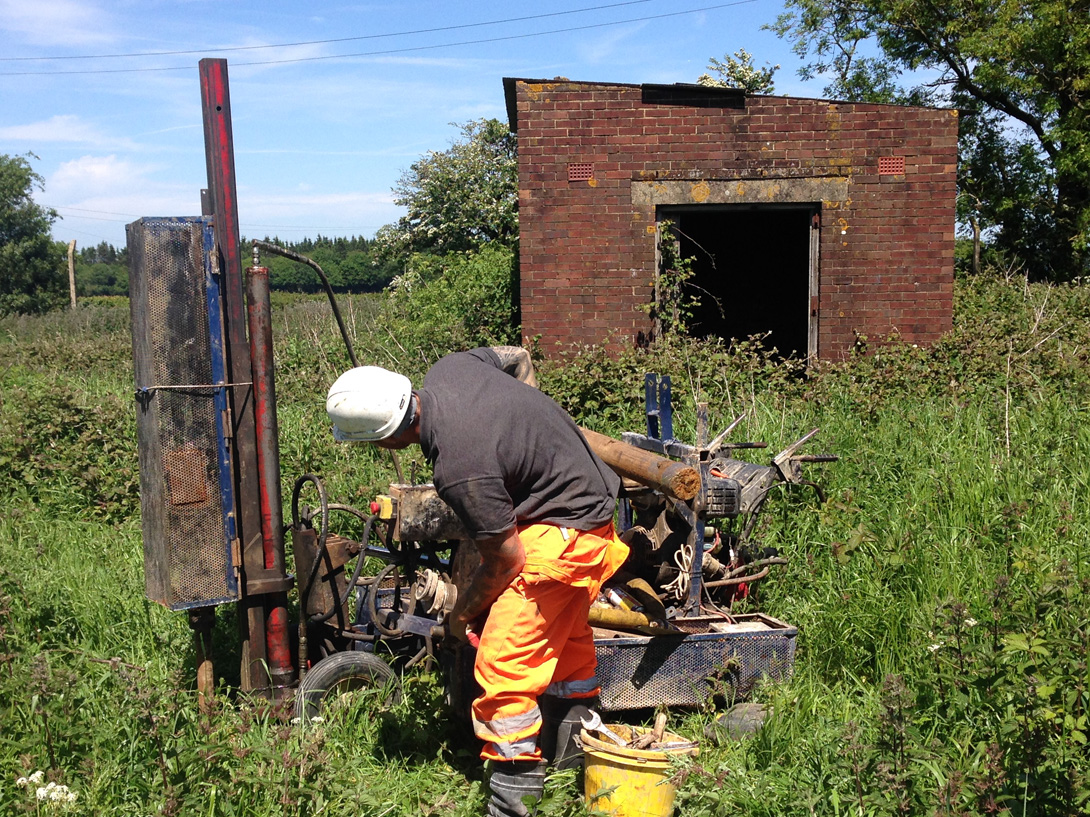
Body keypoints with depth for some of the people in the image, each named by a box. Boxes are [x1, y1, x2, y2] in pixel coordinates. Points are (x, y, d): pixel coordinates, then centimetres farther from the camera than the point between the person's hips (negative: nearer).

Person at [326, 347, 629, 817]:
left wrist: (462, 613, -2)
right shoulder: (449, 368, -9)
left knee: (502, 661, -6)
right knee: (564, 632, 26)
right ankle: (576, 742, 45)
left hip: (564, 535, -10)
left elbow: (506, 560, -20)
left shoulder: (459, 469, -32)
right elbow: (518, 357, 12)